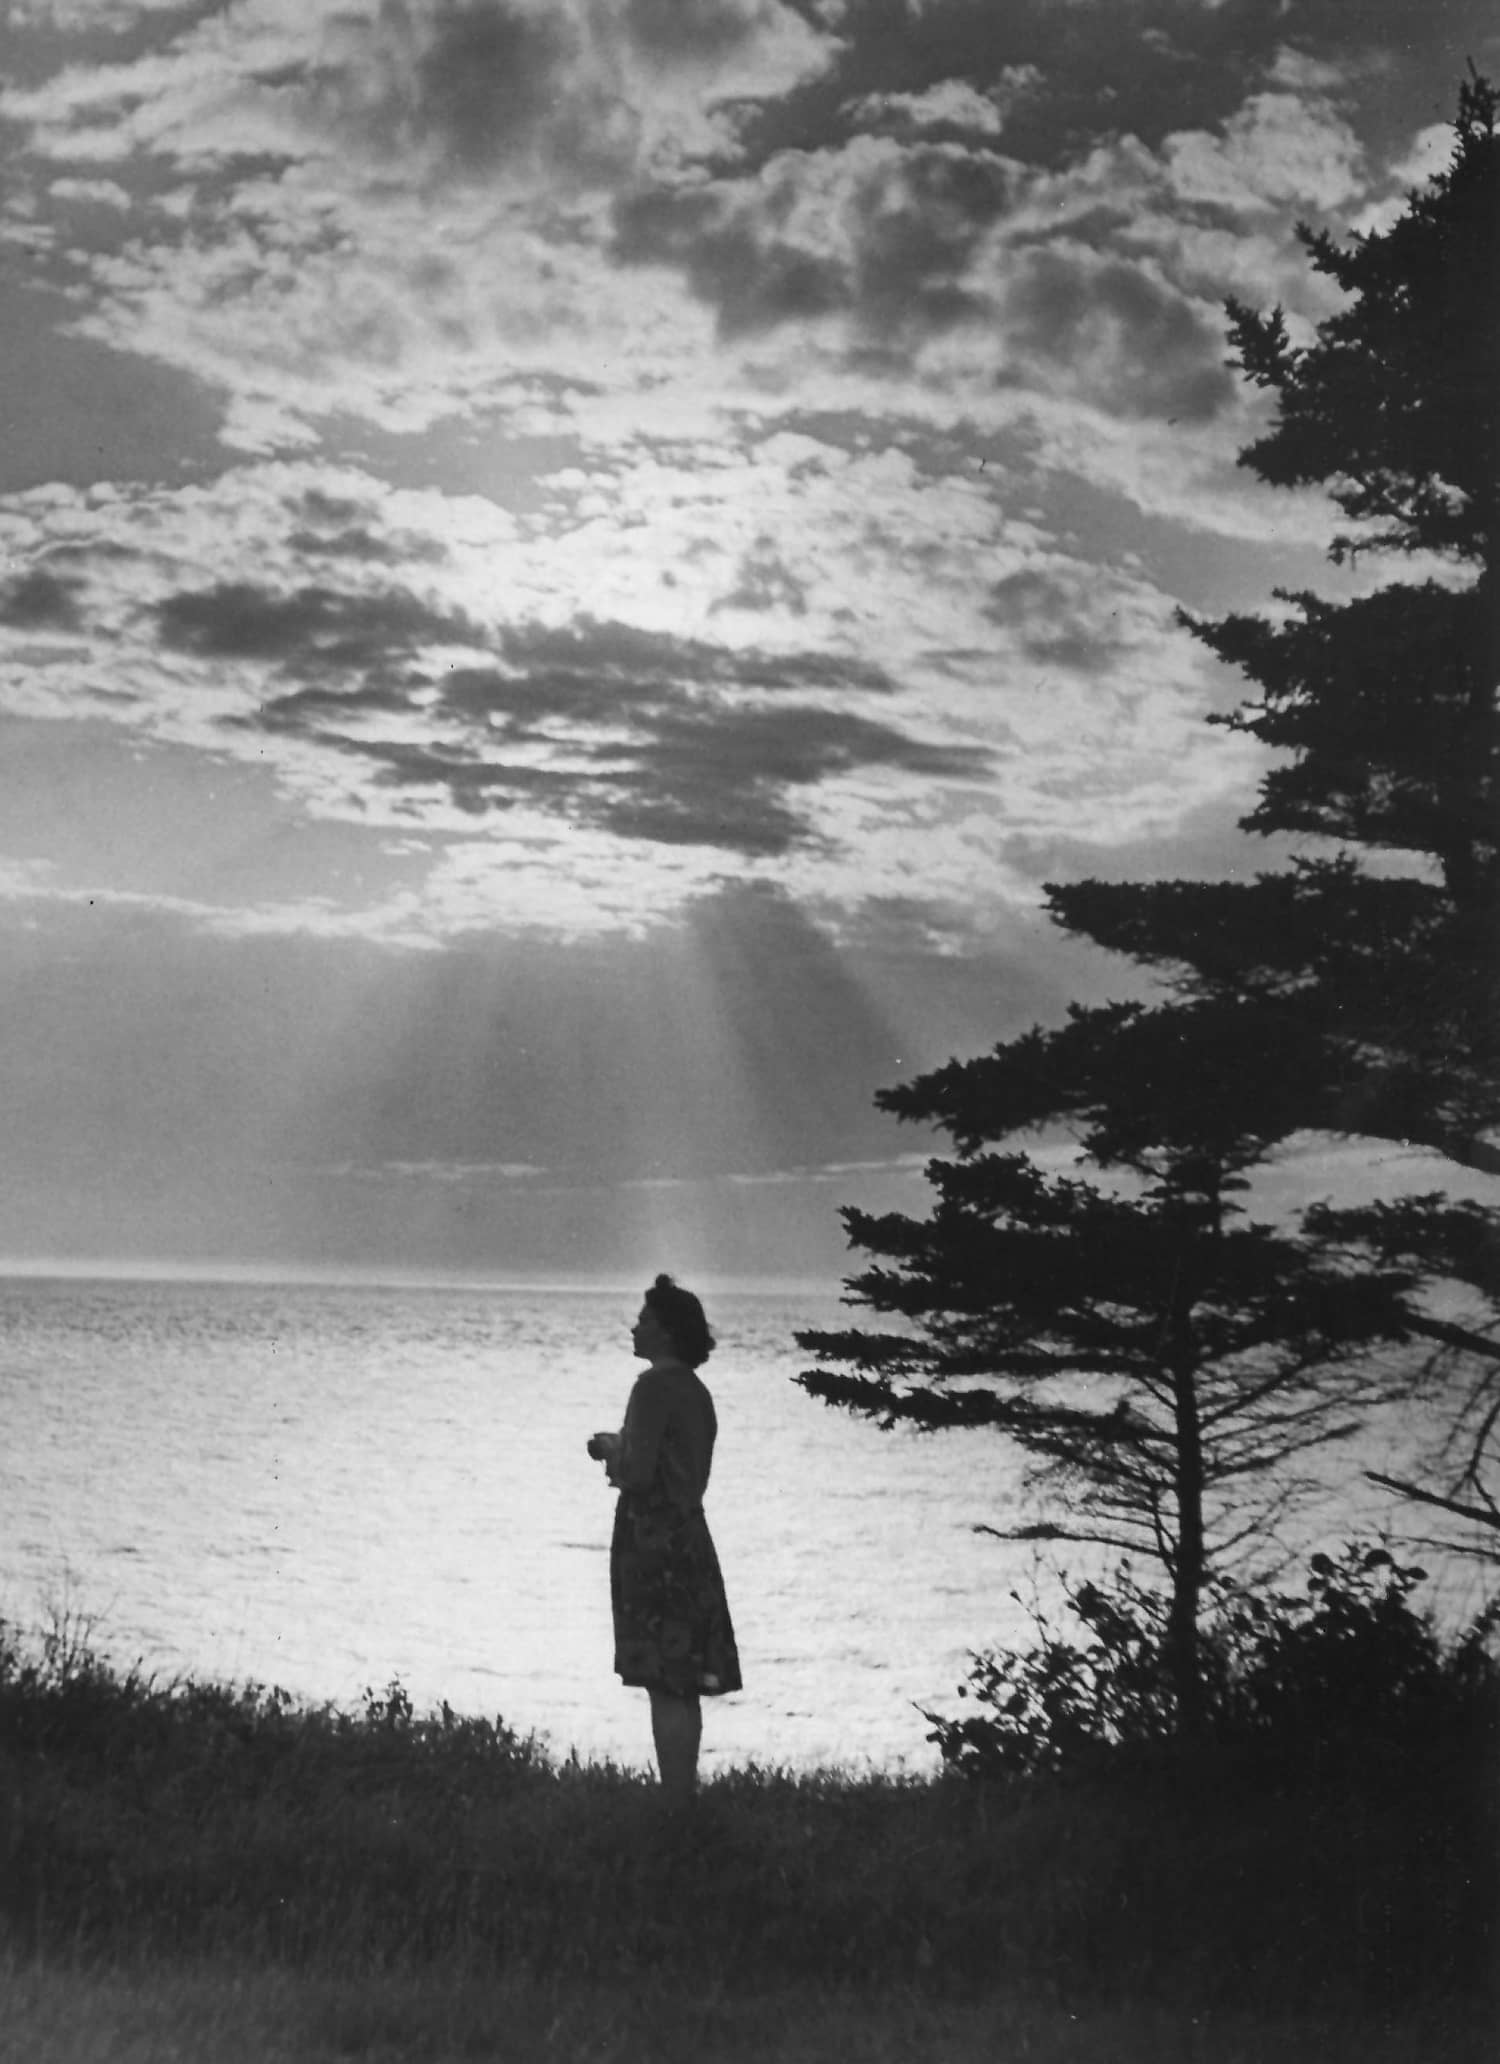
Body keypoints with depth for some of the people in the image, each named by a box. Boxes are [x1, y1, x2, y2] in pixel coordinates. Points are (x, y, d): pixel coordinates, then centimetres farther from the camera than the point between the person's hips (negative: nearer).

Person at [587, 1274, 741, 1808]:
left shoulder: (656, 1385, -14)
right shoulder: (695, 1390, 15)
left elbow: (637, 1473, -20)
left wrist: (611, 1448, -1)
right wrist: (622, 1454, 18)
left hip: (654, 1543, -10)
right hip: (689, 1538, 10)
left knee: (666, 1686, -8)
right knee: (683, 1686, 13)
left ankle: (675, 1806, -7)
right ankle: (684, 1796, 19)